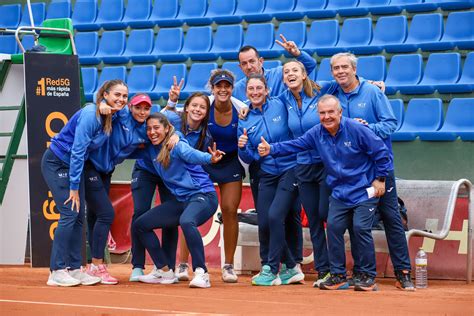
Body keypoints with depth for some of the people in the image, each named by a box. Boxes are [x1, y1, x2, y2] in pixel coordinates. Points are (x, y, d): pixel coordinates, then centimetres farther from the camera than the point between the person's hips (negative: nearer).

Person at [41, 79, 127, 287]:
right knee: (69, 214, -14)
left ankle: (75, 269, 9)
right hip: (56, 163, -8)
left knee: (78, 217, 5)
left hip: (75, 165, 8)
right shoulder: (91, 115, -25)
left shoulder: (113, 118, -1)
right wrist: (74, 187, -23)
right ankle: (57, 272, -11)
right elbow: (77, 151, -25)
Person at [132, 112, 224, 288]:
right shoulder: (151, 150, 7)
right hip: (180, 201, 9)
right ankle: (164, 272, 15)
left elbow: (192, 154, -37)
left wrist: (210, 158, -56)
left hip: (202, 195, -9)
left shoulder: (177, 145, -16)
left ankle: (201, 273, -34)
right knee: (140, 224, 11)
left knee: (186, 221, -40)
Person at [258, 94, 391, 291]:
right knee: (333, 226, -4)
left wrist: (380, 179, -9)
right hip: (339, 192, 5)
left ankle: (368, 277, -2)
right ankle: (338, 276, 9)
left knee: (361, 227, -15)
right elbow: (294, 145, -1)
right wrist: (271, 149, -16)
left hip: (364, 190, -5)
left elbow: (380, 151, -11)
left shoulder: (356, 129, -17)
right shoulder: (316, 133, -2)